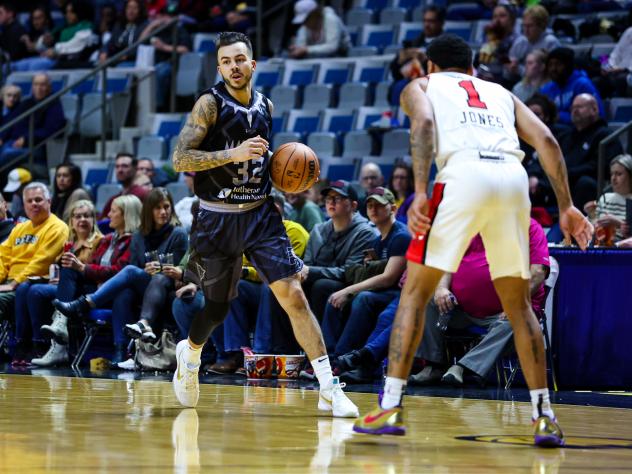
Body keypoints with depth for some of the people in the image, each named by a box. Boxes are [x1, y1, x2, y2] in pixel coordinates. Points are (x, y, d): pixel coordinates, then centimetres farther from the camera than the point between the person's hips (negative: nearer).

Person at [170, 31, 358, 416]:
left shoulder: (266, 106, 8)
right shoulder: (210, 104, -8)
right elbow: (180, 159, -16)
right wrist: (234, 154, -25)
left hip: (261, 214, 3)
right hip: (218, 219, -3)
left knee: (294, 296, -11)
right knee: (216, 307, 10)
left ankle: (330, 389, -12)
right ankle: (190, 355, 45)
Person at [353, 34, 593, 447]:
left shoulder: (420, 87, 26)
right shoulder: (501, 93, 35)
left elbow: (424, 123, 1)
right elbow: (546, 141, 18)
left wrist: (420, 194, -9)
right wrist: (566, 206, 15)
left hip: (464, 173, -3)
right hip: (514, 178, 3)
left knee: (416, 290, 7)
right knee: (518, 302, 17)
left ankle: (391, 407, -1)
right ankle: (545, 416, 12)